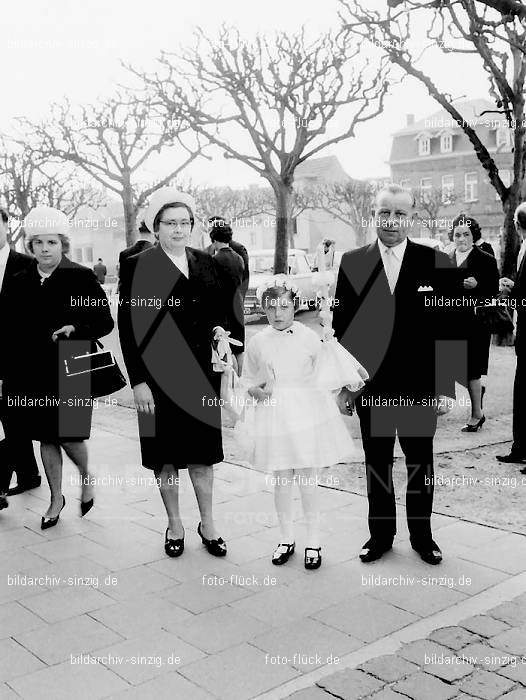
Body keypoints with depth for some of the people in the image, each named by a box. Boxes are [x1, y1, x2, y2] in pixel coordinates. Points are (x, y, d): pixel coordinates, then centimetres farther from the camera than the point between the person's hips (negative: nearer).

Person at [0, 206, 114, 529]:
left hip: (71, 372, -4)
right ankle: (56, 499, 27)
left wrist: (75, 329, -22)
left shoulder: (81, 277, -6)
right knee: (46, 438, 11)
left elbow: (105, 322, -4)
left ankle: (87, 478, 31)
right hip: (31, 374, 4)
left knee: (69, 435, -1)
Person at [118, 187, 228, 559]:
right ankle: (174, 525, 25)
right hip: (159, 374, -3)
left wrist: (219, 330, -4)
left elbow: (217, 311, 18)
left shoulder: (205, 262, 8)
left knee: (203, 451, 10)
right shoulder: (137, 267, -4)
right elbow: (129, 326, -7)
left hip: (201, 372, 3)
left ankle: (208, 525, 24)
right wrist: (138, 381, -11)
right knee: (166, 454, 8)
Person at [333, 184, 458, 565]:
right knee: (376, 462, 12)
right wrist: (343, 383, 0)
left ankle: (422, 533, 31)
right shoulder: (352, 262, 1)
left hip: (420, 386, 0)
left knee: (420, 461, 13)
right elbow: (342, 326, 3)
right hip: (371, 385, 1)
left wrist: (446, 387, -7)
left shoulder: (437, 263, -3)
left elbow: (447, 329, -3)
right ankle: (381, 533, 28)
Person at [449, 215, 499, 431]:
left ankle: (477, 415, 14)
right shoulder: (447, 259, 11)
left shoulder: (486, 260, -4)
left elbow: (494, 292, -5)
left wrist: (476, 286, -21)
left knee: (471, 368, -1)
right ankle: (477, 388, 38)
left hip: (475, 322, -5)